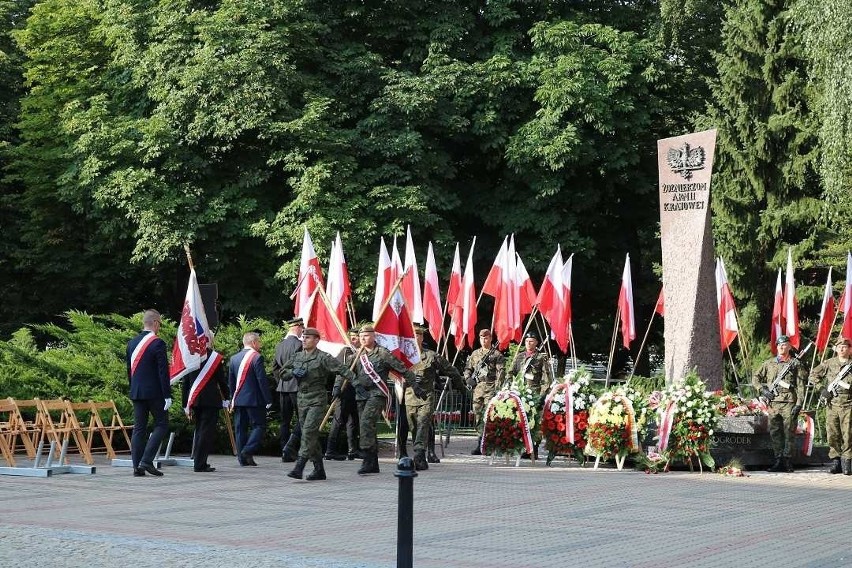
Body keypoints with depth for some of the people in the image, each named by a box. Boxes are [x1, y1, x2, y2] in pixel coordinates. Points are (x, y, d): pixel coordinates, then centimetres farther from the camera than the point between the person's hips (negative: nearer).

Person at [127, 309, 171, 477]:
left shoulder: (132, 343, 9)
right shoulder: (158, 343, -12)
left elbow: (129, 369, 16)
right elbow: (163, 371, -14)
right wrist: (167, 395, -12)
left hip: (136, 392, 6)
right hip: (154, 392, -6)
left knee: (139, 428, 7)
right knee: (161, 424, 2)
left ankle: (137, 466, 5)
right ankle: (146, 461, -9)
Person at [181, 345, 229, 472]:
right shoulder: (214, 357, -7)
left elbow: (185, 383, 8)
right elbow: (222, 380, -2)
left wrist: (186, 405, 14)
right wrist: (226, 399, 12)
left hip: (194, 400, 5)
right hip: (211, 400, -5)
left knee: (199, 431, 16)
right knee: (207, 431, -2)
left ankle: (198, 462, 19)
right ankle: (200, 464, -6)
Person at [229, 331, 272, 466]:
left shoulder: (234, 358, 10)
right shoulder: (257, 357, -11)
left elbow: (231, 382, 15)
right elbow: (262, 380, -14)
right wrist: (268, 399, -9)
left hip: (238, 400, 6)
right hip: (254, 399, -6)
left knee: (240, 428, 9)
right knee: (259, 426, 1)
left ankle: (242, 458, 10)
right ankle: (247, 451, -14)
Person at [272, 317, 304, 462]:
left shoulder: (279, 344, 12)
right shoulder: (297, 343, -11)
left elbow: (274, 366, 16)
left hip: (282, 387, 7)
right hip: (296, 386, -7)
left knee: (285, 421, 9)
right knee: (301, 419, -3)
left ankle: (286, 453, 9)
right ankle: (290, 447, -16)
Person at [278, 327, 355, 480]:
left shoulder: (323, 357, -7)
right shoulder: (297, 357, 12)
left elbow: (341, 369, -14)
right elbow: (283, 372, 19)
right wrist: (293, 372, -2)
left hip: (317, 400, -7)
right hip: (302, 399, 7)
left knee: (309, 431, -17)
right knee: (311, 435, 9)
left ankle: (299, 467, -20)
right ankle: (319, 469, 17)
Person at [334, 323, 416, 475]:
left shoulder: (382, 354, -3)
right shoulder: (358, 355, 13)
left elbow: (403, 370, 0)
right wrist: (337, 387, -6)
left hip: (377, 394, -6)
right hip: (361, 395, 6)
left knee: (366, 422, -23)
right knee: (368, 428, 8)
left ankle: (368, 460, -23)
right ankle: (373, 465, 14)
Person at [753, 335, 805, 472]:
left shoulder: (795, 363, 6)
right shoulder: (769, 363, 14)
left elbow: (800, 385, 1)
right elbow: (755, 378, 18)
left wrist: (799, 404, -8)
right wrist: (763, 390, 1)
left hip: (789, 403, -3)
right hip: (773, 403, 3)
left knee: (789, 433, -2)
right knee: (775, 433, 3)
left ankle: (786, 460, 4)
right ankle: (778, 460, 8)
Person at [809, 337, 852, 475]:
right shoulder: (829, 363, 8)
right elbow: (813, 374, 16)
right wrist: (821, 389, 5)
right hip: (832, 404, 2)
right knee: (832, 434, 3)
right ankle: (835, 462, 11)